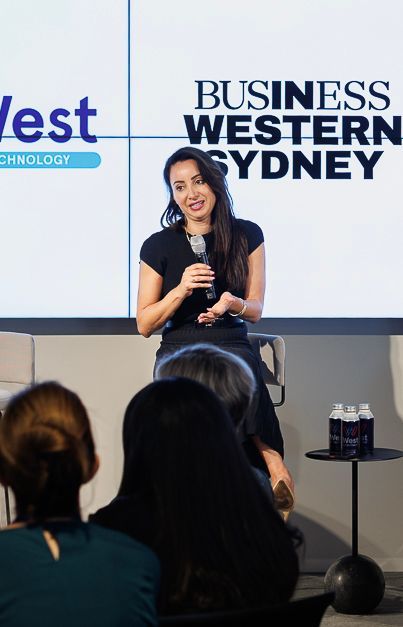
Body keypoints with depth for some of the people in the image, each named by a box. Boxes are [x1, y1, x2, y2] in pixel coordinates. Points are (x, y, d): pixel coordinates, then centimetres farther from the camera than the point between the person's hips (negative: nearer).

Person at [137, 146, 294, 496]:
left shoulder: (247, 236, 8)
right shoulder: (159, 247, 5)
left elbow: (256, 310, 8)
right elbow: (144, 325, 5)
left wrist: (232, 304, -16)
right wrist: (181, 290, -12)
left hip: (233, 346, 1)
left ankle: (273, 466, -29)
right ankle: (272, 458, -30)